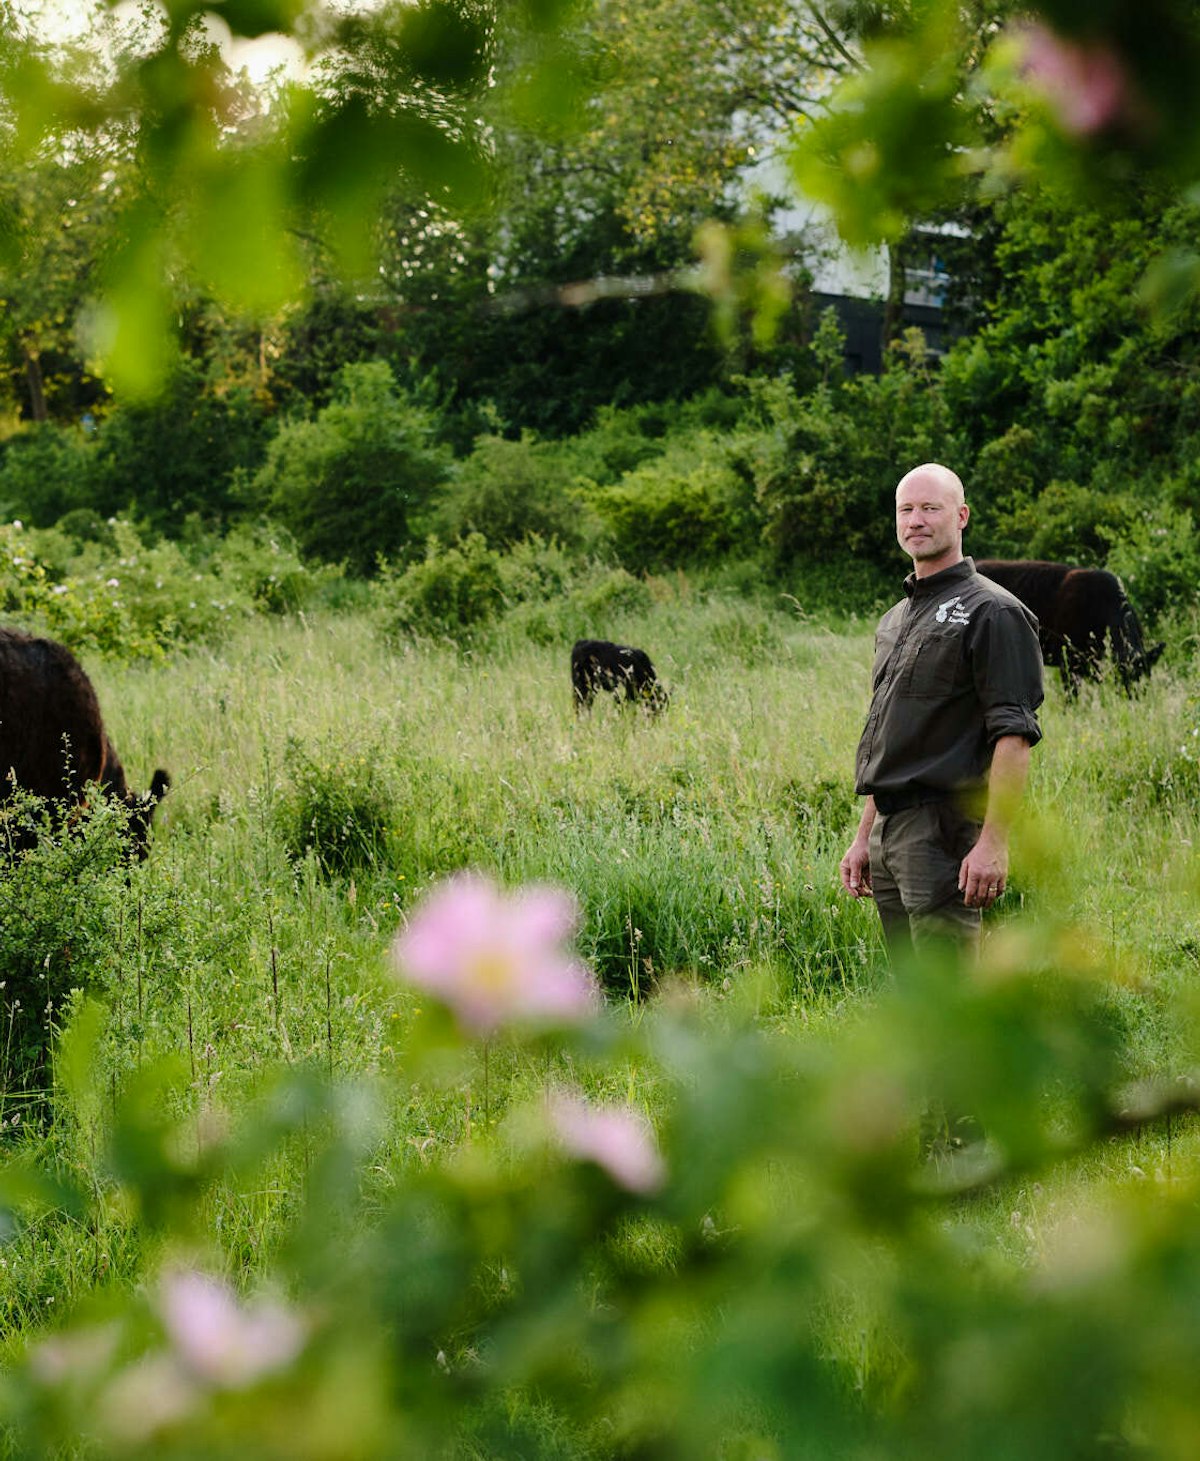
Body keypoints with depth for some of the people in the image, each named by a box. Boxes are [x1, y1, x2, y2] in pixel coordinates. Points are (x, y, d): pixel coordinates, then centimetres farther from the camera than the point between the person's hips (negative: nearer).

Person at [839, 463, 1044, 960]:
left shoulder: (992, 612, -7)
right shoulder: (894, 620, 20)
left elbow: (1014, 736, -15)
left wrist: (994, 841, -22)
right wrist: (864, 837, 20)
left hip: (944, 829, -9)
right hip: (888, 827, 9)